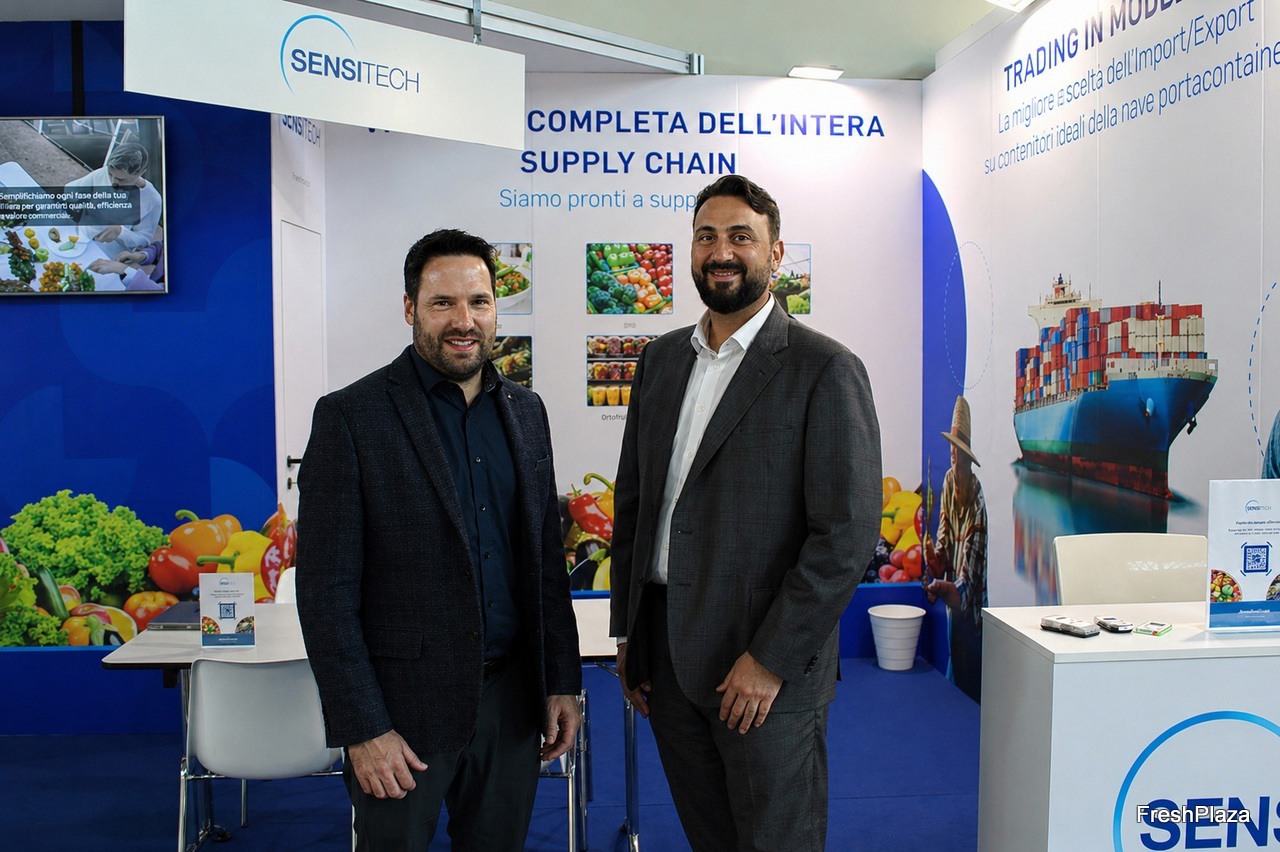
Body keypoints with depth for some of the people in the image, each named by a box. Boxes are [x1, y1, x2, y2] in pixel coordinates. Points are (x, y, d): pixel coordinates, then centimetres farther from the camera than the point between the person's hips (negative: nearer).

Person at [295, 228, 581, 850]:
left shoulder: (525, 410, 7)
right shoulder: (352, 416, -10)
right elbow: (326, 589, -11)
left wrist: (562, 681, 8)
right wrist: (362, 728, -13)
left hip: (511, 699, 5)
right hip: (402, 706, -4)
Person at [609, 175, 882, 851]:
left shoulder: (826, 371, -10)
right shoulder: (661, 360, 9)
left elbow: (847, 534, -14)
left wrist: (771, 660, -16)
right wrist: (627, 631, 10)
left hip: (766, 671, -5)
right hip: (666, 661, 6)